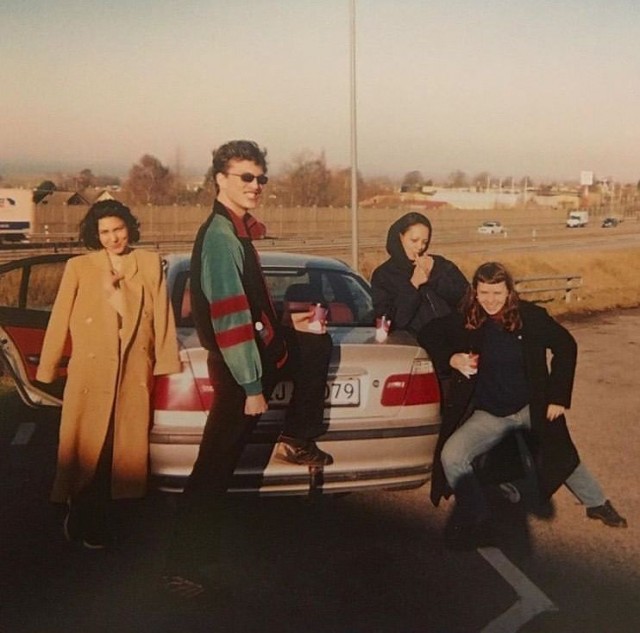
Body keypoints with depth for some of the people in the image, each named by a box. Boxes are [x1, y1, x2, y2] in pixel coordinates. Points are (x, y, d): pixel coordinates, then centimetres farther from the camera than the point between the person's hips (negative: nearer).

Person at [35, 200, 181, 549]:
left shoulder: (150, 264, 9)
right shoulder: (79, 267, 5)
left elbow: (162, 315, 8)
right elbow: (59, 320, 3)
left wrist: (167, 360, 3)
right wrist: (46, 368, 0)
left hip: (135, 370, 2)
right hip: (90, 369, -2)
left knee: (124, 446, 6)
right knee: (86, 447, -1)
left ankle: (97, 525, 19)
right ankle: (84, 522, 13)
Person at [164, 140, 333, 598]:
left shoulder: (237, 230, 10)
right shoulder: (220, 236, -21)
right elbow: (229, 317, -26)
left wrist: (286, 323, 26)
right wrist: (252, 386, -24)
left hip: (262, 347, 10)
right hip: (239, 364, -10)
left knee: (318, 345, 28)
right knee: (217, 464, -2)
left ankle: (296, 441, 30)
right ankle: (184, 565, 9)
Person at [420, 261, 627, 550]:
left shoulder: (531, 317, -11)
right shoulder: (464, 321, -11)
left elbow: (566, 345, -2)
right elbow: (429, 336, 2)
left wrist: (558, 397, -5)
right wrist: (452, 358, -17)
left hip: (532, 407, 0)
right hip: (488, 415, 0)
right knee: (451, 456, -20)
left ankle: (597, 504, 40)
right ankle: (475, 519, -1)